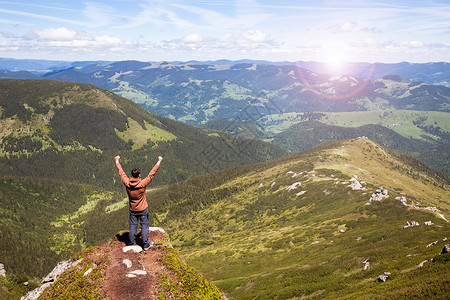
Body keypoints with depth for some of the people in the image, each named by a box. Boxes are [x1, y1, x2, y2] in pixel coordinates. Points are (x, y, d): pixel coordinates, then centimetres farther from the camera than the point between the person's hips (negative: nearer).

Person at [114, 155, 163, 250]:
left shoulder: (127, 183, -15)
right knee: (144, 226, 8)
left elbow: (121, 172, -1)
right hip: (143, 209, -3)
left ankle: (131, 243, 29)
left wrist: (117, 161, 13)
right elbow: (152, 174, -17)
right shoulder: (142, 184, -24)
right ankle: (146, 245, 16)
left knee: (133, 226, 16)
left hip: (133, 210, 3)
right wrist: (159, 162, -8)